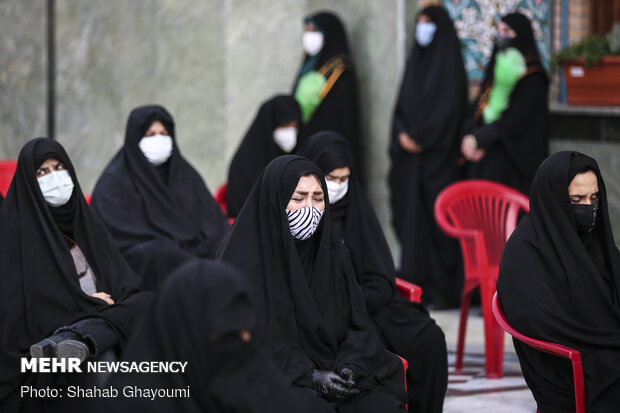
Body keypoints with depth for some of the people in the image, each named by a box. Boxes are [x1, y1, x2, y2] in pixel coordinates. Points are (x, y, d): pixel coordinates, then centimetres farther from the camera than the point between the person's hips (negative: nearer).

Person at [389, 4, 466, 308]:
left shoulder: (449, 63, -4)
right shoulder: (416, 61, 15)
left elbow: (449, 108, -12)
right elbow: (403, 104, 14)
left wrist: (420, 137, -15)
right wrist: (402, 133, -3)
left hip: (438, 154, -6)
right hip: (410, 150, 6)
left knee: (438, 217, -8)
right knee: (412, 217, 4)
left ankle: (444, 290, -5)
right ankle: (417, 284, 8)